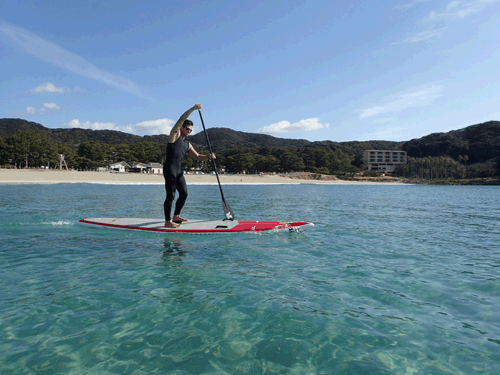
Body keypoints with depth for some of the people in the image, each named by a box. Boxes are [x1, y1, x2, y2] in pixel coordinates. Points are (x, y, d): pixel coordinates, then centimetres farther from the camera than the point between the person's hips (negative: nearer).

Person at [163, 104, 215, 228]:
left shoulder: (187, 144, 22)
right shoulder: (175, 134, 2)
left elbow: (197, 156, 19)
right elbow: (181, 120, -11)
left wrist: (208, 156, 1)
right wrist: (194, 108, -14)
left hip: (179, 171, 8)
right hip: (170, 169, -8)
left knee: (184, 194, 12)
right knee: (171, 196, -7)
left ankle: (176, 216, 26)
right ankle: (167, 221, -1)